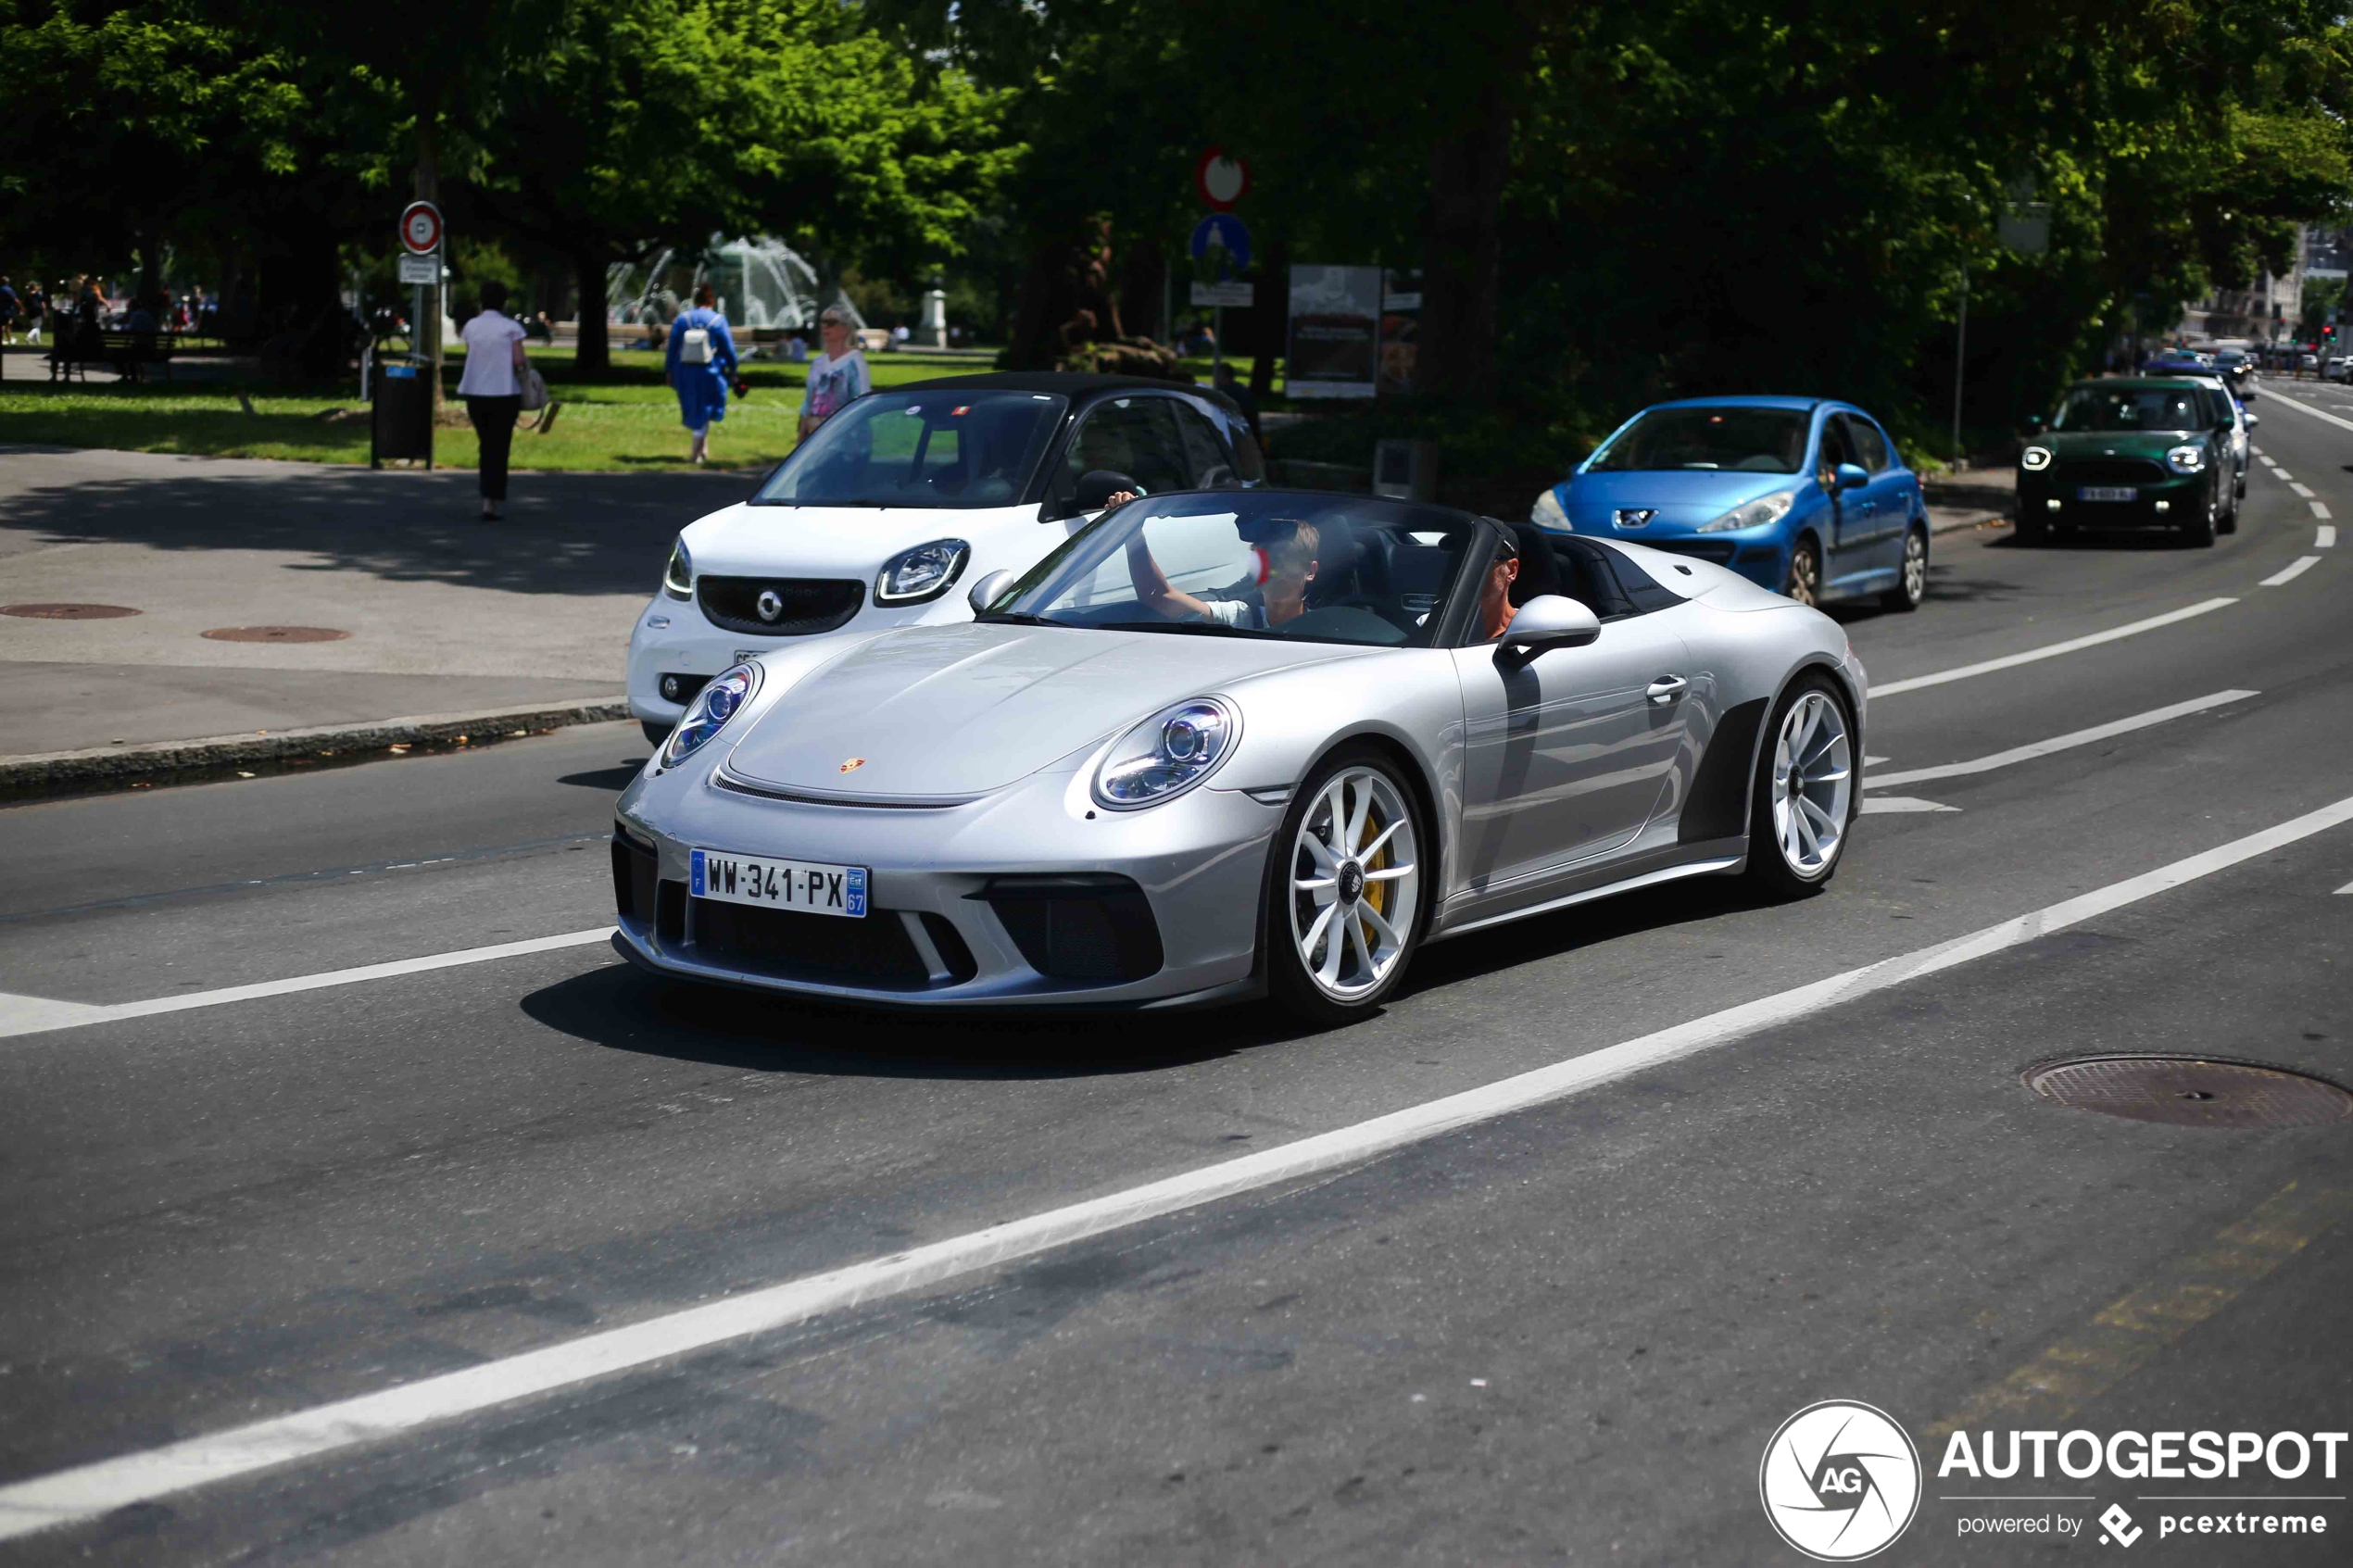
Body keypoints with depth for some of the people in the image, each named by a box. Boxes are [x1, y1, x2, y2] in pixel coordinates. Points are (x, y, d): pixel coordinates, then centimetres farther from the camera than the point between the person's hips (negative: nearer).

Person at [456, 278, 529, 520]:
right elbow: (518, 360, -12)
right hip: (504, 394, -3)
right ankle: (491, 503, -5)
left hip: (475, 394, 3)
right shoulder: (511, 327, -6)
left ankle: (491, 497, 19)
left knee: (487, 446, 18)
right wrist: (526, 363, 10)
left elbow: (469, 356, 9)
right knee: (498, 448, 2)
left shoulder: (471, 325, 3)